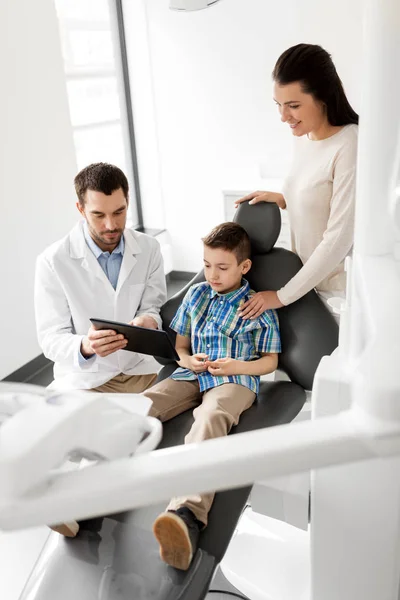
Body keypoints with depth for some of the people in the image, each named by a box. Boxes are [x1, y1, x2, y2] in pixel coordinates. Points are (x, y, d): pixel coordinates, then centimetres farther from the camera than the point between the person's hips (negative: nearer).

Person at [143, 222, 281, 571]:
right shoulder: (196, 295, 20)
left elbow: (270, 361, 10)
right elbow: (179, 343, 23)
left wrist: (239, 366, -10)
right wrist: (188, 360, -1)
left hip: (235, 381, -5)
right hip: (191, 376, 5)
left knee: (210, 420, -40)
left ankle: (187, 514, -62)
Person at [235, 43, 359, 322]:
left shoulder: (350, 147, -22)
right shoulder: (303, 136, 2)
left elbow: (340, 238, -23)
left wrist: (283, 295, -18)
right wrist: (281, 199, -1)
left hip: (340, 288, -7)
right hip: (309, 276, 7)